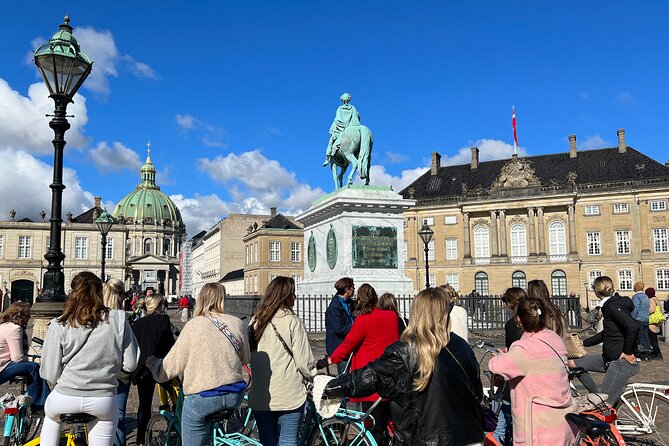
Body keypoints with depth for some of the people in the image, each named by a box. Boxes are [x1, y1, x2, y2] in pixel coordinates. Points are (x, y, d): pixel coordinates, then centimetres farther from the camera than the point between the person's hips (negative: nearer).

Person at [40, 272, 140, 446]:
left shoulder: (59, 325, -8)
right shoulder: (118, 320, -6)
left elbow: (49, 374, -4)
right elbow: (130, 364, -3)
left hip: (66, 398, 0)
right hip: (104, 400, 0)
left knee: (50, 414, 35)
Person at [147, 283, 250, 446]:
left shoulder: (193, 326, -9)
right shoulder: (237, 323, 0)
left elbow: (172, 364, -3)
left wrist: (151, 362, 17)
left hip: (202, 398, -3)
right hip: (235, 396, 4)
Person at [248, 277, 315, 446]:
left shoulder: (255, 321, 4)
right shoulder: (292, 321, -10)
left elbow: (248, 355, 8)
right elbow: (304, 361, -11)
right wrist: (312, 375, 7)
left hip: (260, 395, 5)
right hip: (289, 394, -5)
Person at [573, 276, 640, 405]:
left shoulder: (613, 306, -16)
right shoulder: (609, 305, 15)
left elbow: (632, 326, -30)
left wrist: (627, 352, -20)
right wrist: (584, 343, 23)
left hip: (622, 361, -10)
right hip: (610, 358, 10)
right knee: (576, 364, 6)